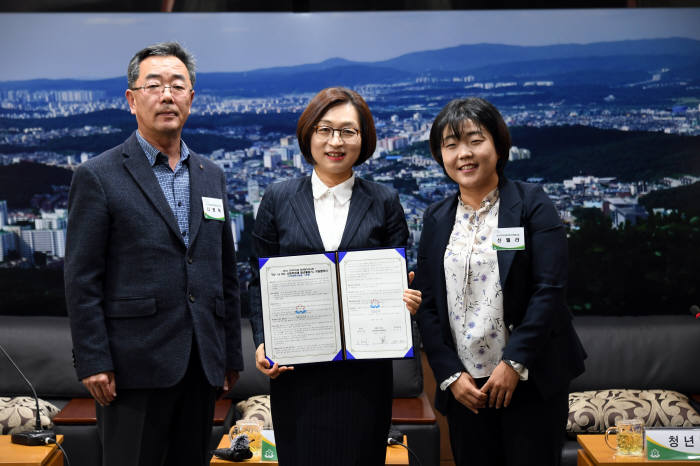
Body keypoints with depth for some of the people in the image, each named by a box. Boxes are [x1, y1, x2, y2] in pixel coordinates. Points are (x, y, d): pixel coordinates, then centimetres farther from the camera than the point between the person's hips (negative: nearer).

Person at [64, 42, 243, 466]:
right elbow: (82, 280, -7)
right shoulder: (98, 177, -4)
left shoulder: (211, 176, 11)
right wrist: (93, 363, -11)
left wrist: (231, 353, 12)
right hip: (135, 365, -5)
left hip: (201, 364, 5)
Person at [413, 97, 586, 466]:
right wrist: (450, 374, -4)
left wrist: (514, 363, -15)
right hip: (464, 386, 3)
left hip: (530, 380, -3)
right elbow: (427, 305, 5)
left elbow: (549, 289, -10)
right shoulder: (436, 218, 7)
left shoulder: (532, 203, -3)